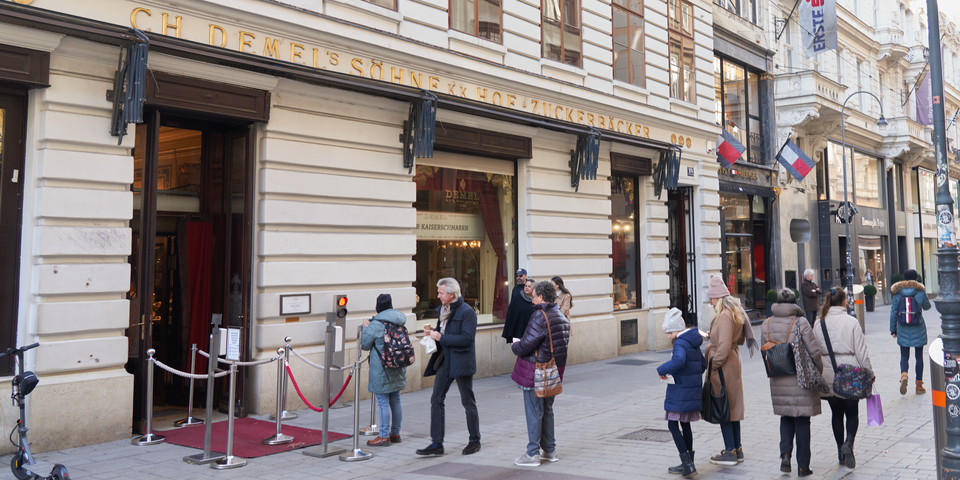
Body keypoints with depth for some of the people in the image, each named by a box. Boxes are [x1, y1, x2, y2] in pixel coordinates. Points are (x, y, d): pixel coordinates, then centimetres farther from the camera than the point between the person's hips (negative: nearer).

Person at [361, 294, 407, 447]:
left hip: (381, 369, -7)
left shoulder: (376, 324, -16)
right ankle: (395, 433, 23)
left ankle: (384, 437, 2)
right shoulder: (400, 322, 5)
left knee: (383, 401, -2)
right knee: (395, 400, 14)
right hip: (398, 368, 7)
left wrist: (365, 327, 6)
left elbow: (365, 345, -8)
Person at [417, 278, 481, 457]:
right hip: (445, 361, 7)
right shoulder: (442, 309, 10)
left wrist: (441, 337, -22)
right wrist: (432, 332, 0)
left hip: (462, 361, -7)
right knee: (436, 399, 2)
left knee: (468, 402, 6)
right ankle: (437, 444, 6)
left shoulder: (467, 312, -14)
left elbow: (467, 338, -23)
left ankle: (475, 441, 22)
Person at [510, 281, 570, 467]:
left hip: (536, 372, -8)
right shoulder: (562, 317, 10)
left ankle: (532, 454, 7)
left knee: (534, 412, 0)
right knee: (547, 411, 18)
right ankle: (550, 450, 25)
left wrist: (514, 346, 1)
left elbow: (526, 345, -22)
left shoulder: (540, 316, -19)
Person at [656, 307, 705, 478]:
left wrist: (662, 370, -25)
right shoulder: (693, 342, 12)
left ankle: (687, 463, -6)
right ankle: (687, 464, 24)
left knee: (673, 425, -2)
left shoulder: (680, 343, -17)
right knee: (685, 425, 16)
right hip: (693, 391, 9)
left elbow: (679, 360, -36)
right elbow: (703, 364, 20)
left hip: (681, 392, -9)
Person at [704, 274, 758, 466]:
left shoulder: (725, 316, -21)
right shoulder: (735, 312, 11)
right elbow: (740, 339, 19)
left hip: (724, 366, -10)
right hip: (733, 363, 10)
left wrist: (714, 366, -17)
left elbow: (724, 346, -25)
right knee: (732, 406, 16)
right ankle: (737, 449, 25)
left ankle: (730, 452, 6)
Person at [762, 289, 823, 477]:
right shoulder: (801, 324, -13)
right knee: (802, 422, 7)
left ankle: (785, 453, 2)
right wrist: (819, 370, 5)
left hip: (778, 382, 3)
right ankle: (803, 466, 13)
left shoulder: (766, 325, 0)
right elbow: (814, 352, -12)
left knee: (786, 418, 20)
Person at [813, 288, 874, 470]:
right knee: (852, 413, 10)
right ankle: (848, 443, -14)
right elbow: (861, 353, -8)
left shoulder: (819, 324, 0)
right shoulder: (851, 322, -9)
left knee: (836, 414, 15)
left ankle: (841, 453, 19)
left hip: (827, 376, 3)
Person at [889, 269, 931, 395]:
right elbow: (927, 306, 11)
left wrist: (893, 330, 7)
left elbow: (893, 313, -1)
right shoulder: (920, 291, -6)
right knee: (919, 357, 10)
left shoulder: (897, 293, -3)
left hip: (903, 331, 0)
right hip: (918, 330, 0)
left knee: (904, 356, 8)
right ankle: (919, 385, 14)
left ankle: (903, 375, -21)